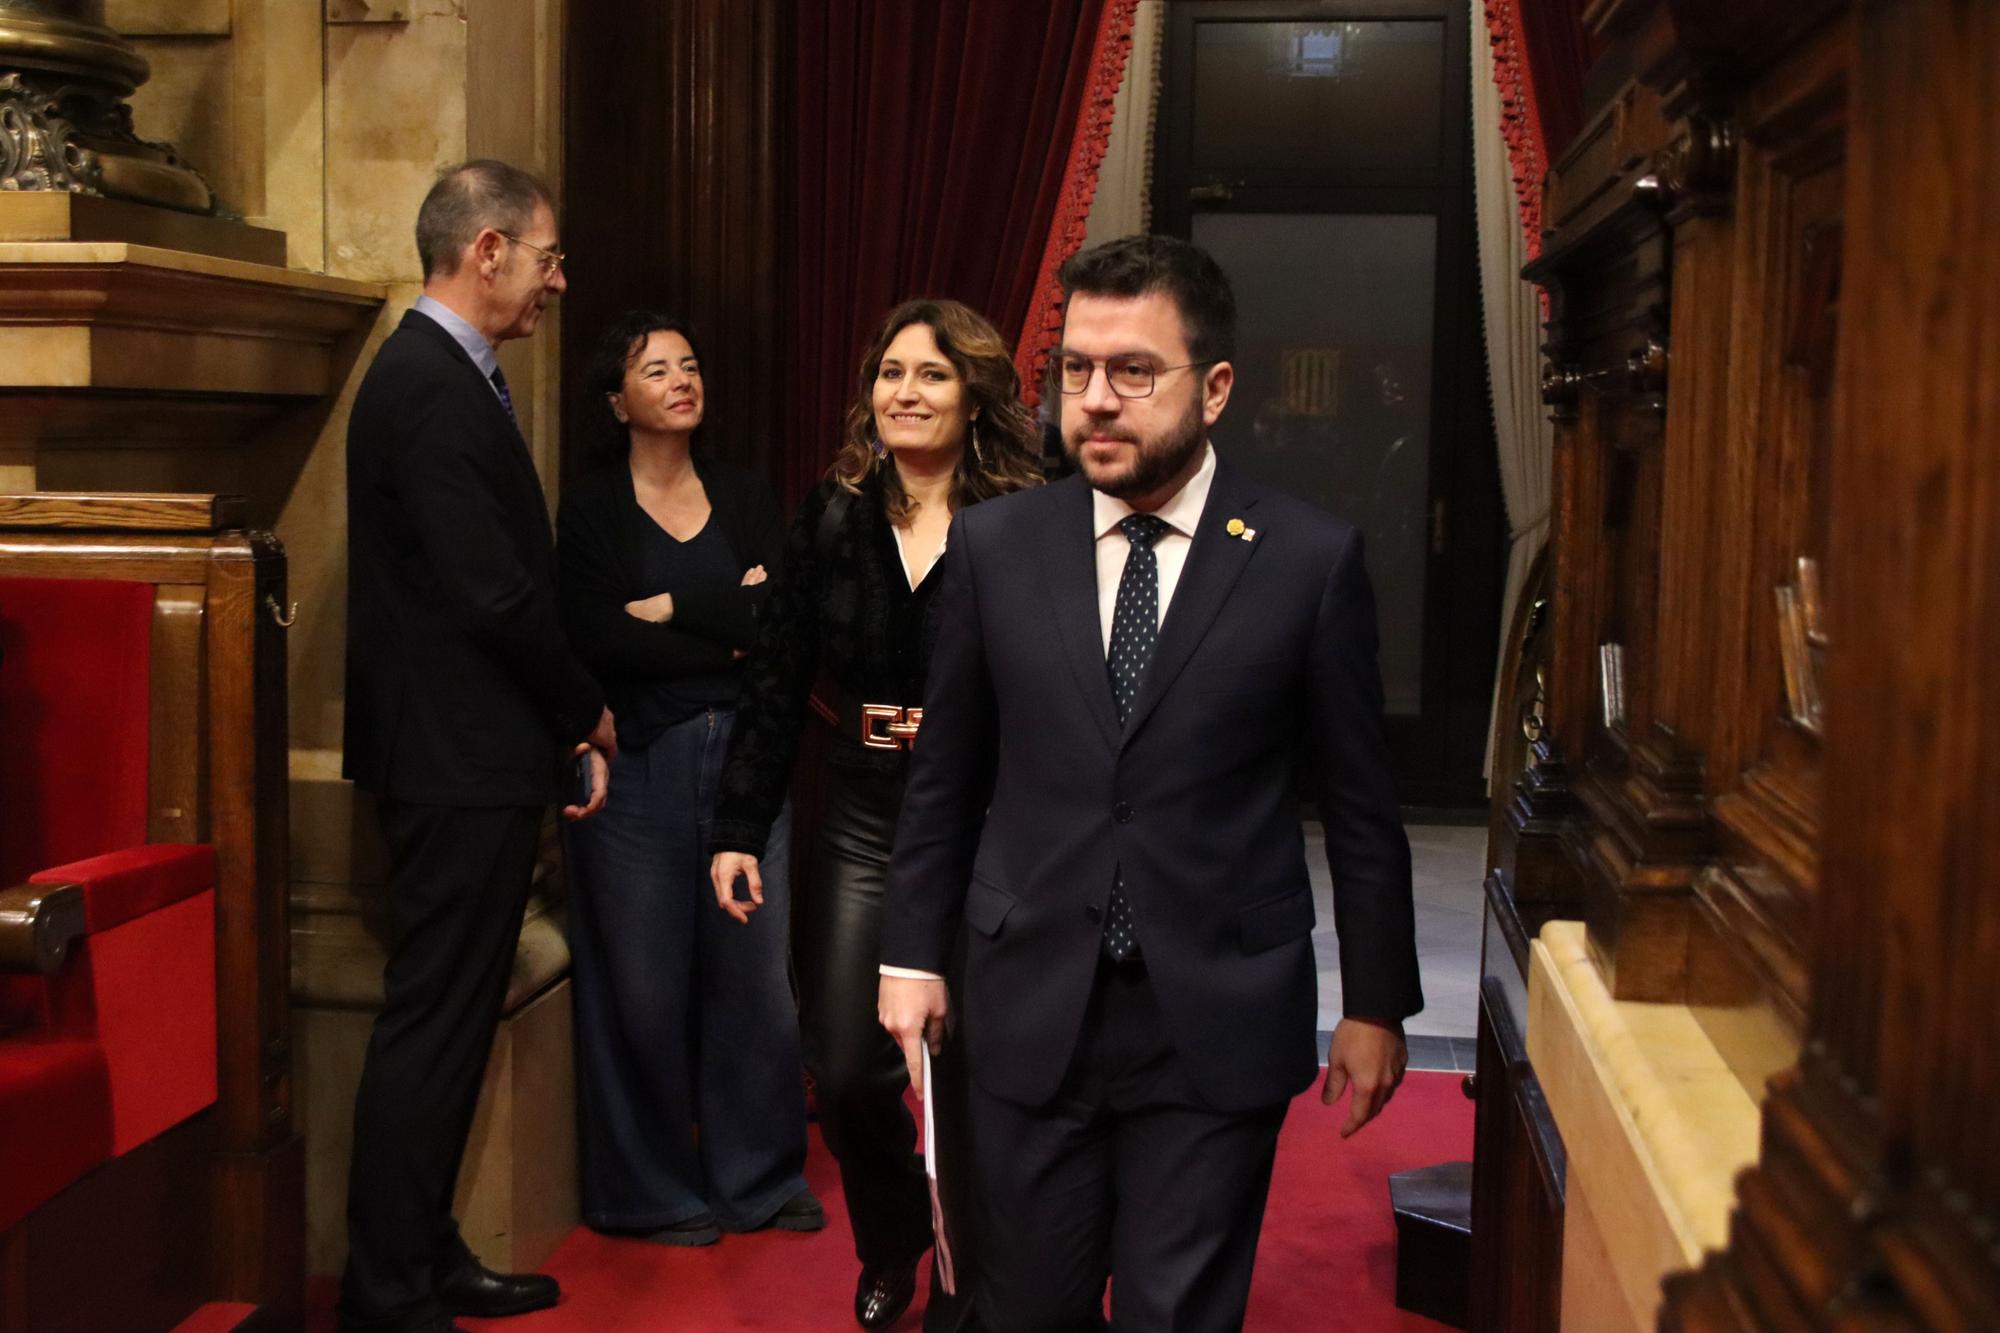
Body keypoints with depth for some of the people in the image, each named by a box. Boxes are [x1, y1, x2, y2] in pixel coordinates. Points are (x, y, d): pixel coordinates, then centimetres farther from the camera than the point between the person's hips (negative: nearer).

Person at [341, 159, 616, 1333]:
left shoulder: (446, 374, 14)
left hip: (470, 758, 10)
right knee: (434, 1024, -3)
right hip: (462, 760, -10)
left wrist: (564, 725, 11)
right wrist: (587, 710, -7)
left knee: (450, 1018, 16)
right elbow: (494, 592, -22)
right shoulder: (434, 387, -18)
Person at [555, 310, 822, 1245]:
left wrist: (672, 609, -9)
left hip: (744, 756, 3)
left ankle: (758, 1178, 20)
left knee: (756, 974, 3)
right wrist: (729, 631, -7)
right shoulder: (590, 509, 2)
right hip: (638, 766, -3)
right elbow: (596, 640, -12)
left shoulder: (745, 499, 11)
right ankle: (653, 1192, 19)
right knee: (645, 985, 2)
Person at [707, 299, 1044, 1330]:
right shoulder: (831, 519, 3)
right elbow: (776, 683, 3)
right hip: (863, 826, 3)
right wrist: (737, 829, 0)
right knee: (844, 1071, 3)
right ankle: (892, 1245, 34)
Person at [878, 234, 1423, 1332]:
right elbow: (944, 777, 9)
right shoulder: (993, 545, 1)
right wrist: (912, 954, 10)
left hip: (1220, 1024, -2)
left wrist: (1376, 1004, 5)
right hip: (1030, 1013, 2)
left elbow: (1359, 804, 1)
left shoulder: (1311, 560, -5)